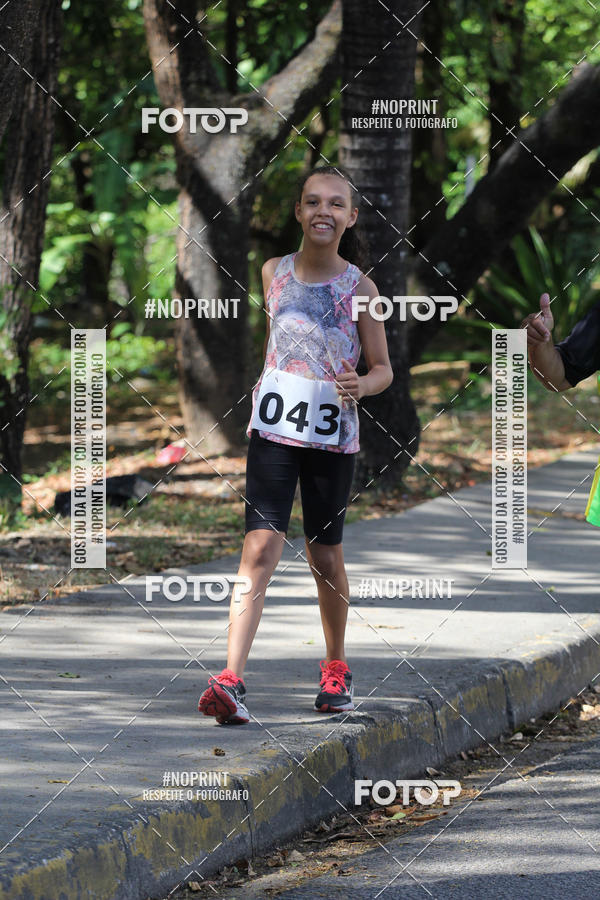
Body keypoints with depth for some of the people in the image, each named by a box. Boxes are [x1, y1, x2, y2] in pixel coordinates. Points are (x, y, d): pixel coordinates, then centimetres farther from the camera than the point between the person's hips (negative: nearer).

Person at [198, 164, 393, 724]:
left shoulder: (359, 288, -4)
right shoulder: (274, 272, 3)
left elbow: (383, 368, 2)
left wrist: (360, 385, -19)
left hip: (333, 435, 0)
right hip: (273, 429, 1)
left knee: (325, 557, 11)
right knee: (261, 547, -13)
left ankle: (336, 667, 33)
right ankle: (230, 681, -22)